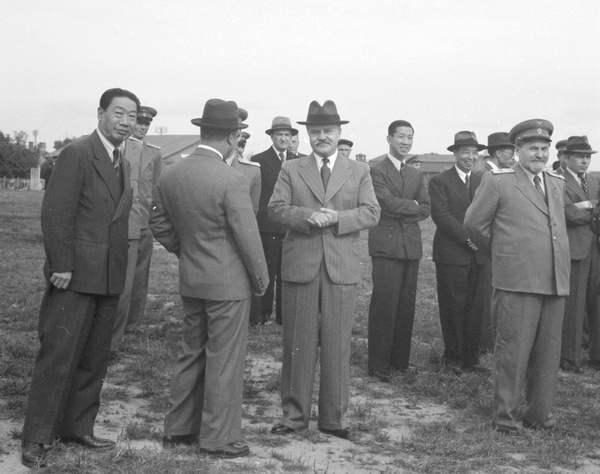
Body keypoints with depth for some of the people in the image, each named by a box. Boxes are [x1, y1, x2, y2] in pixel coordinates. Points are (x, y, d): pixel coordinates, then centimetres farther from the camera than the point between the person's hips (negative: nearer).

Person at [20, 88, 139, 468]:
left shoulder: (123, 164, 15)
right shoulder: (78, 154, -10)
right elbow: (56, 212, -15)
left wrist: (119, 272, 11)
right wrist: (61, 266, -18)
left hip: (109, 279, 8)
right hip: (75, 278, -8)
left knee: (95, 359, 14)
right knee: (58, 355, -3)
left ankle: (77, 427, 25)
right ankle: (36, 437, 6)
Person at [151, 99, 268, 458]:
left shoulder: (171, 175, 0)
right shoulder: (232, 180, -21)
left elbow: (159, 225, 10)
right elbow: (248, 237, -16)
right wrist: (261, 279, -3)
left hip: (191, 280, 7)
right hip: (229, 282, -7)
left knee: (192, 354, 19)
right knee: (225, 360, 5)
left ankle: (178, 429, 28)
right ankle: (219, 437, 15)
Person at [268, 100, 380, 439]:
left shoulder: (359, 171, 10)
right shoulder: (291, 170, 9)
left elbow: (371, 213, -1)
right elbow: (276, 209, -2)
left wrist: (336, 218, -17)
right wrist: (308, 216, -20)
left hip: (341, 270, 0)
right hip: (300, 267, 0)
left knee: (338, 345, 4)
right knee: (298, 344, 6)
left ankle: (335, 417, 15)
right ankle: (295, 414, 18)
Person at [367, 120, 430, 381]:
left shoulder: (416, 175, 19)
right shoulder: (376, 170, -1)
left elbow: (426, 208, 8)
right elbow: (387, 202, -14)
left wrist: (401, 211, -7)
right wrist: (412, 205, -1)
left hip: (411, 246, 6)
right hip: (386, 245, -6)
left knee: (406, 305, 6)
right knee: (384, 305, -7)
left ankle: (400, 359, 15)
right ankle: (378, 364, -1)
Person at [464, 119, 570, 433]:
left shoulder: (557, 184, 16)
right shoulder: (497, 182, -1)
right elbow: (474, 223, 3)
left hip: (556, 282, 5)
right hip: (517, 281, -5)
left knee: (548, 352, 11)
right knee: (512, 350, -2)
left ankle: (539, 413, 23)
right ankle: (505, 415, 10)